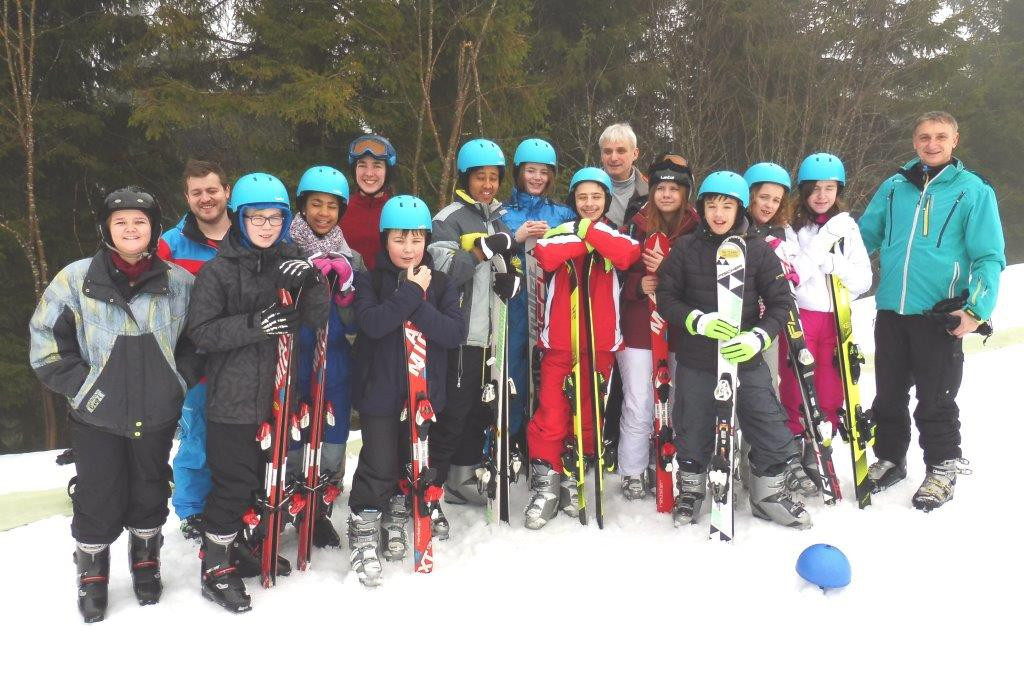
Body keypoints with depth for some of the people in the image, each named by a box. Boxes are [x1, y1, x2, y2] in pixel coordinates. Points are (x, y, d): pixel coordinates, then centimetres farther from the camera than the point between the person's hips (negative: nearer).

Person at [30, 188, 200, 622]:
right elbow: (46, 339, -3)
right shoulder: (77, 279, -7)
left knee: (150, 491, 16)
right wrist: (80, 385, -8)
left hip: (157, 412, 2)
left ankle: (146, 561, 39)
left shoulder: (178, 282, -2)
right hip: (97, 415, -1)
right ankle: (92, 573, 30)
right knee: (99, 498, 8)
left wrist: (181, 378, -1)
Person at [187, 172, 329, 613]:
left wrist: (312, 284, -19)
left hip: (276, 391, 5)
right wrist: (253, 324, -24)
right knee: (234, 482, 0)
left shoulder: (291, 262, 6)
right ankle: (215, 567, 16)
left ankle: (242, 546, 36)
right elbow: (200, 331, -11)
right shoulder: (218, 270, -7)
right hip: (232, 395, -5)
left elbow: (315, 319, 0)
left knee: (264, 475, 16)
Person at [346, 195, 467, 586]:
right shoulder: (370, 280, -2)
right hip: (380, 389, -3)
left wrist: (419, 307, -20)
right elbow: (372, 323, -22)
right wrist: (411, 292, -20)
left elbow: (456, 333, -10)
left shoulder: (440, 284, 4)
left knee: (413, 464, 15)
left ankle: (396, 522, 37)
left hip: (424, 390, 3)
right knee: (380, 466, -6)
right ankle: (363, 537, 12)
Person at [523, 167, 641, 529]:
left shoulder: (617, 237, 12)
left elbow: (627, 256, -13)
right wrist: (585, 240, -12)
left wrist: (591, 229, -11)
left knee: (588, 412, 6)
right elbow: (546, 256, -13)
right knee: (552, 411, -8)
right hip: (559, 340, -1)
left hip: (599, 342, 2)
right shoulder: (559, 232, 10)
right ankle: (546, 482, 0)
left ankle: (572, 478, 20)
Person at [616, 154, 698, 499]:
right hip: (638, 328, -1)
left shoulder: (697, 230, 1)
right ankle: (633, 473, 14)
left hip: (680, 329, 1)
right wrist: (639, 285, -18)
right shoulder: (636, 226, 1)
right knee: (638, 405, 0)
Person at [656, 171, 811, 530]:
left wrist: (759, 337, -17)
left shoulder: (758, 250, -2)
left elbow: (780, 303, 0)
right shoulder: (686, 248, -2)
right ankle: (690, 490, 35)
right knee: (693, 432, 12)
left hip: (746, 359, 0)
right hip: (696, 361, 0)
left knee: (771, 431, 2)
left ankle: (770, 494, 25)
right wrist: (699, 321, -18)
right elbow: (665, 297, -2)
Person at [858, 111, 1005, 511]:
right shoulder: (894, 188, 9)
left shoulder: (973, 191, -1)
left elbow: (990, 257, -5)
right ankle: (889, 459, 30)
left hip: (940, 316, -3)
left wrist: (977, 310, -16)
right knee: (888, 394, 13)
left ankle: (943, 469, 22)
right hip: (891, 311, 4)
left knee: (936, 399, 5)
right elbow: (864, 236, 16)